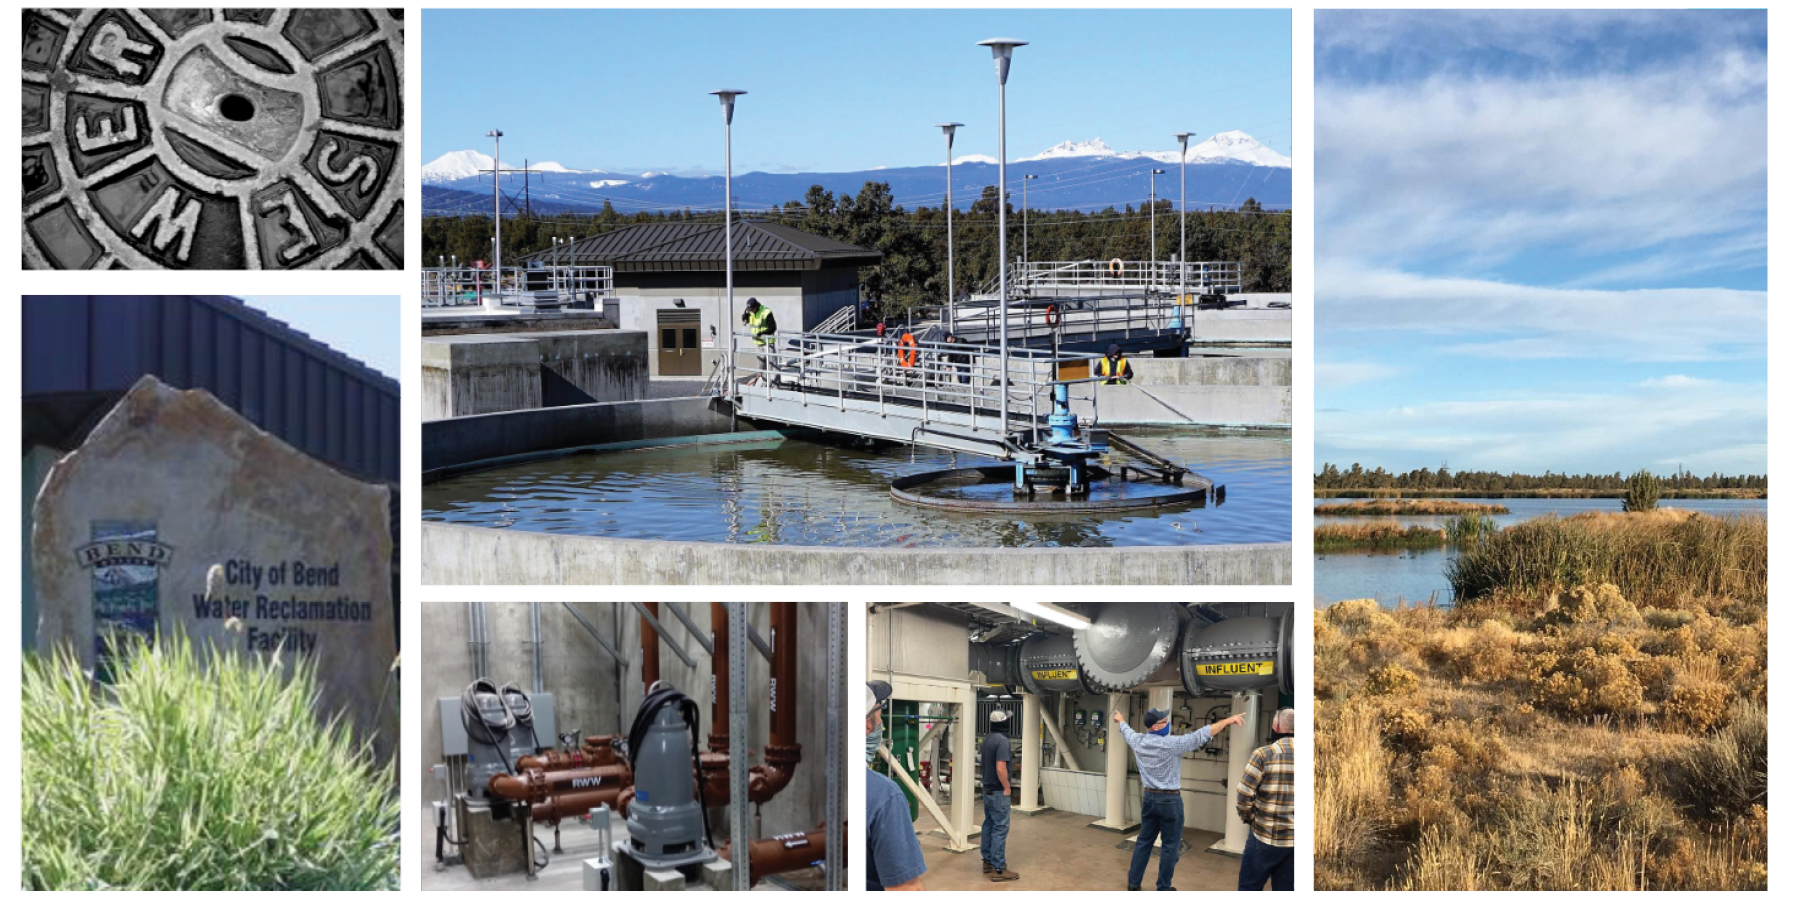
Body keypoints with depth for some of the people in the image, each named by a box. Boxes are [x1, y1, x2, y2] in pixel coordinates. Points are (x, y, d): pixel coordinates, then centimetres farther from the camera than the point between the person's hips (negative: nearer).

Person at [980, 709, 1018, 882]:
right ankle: (998, 869, -7)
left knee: (988, 825, 14)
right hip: (999, 792, -9)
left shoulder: (986, 740, 10)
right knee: (1000, 829, -7)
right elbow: (1000, 768, -25)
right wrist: (1007, 788, -15)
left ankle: (987, 862, 20)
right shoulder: (1003, 741, -20)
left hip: (987, 789, 9)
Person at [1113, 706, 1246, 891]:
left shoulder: (1138, 742, -2)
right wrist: (1228, 721, -17)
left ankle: (1133, 882, 20)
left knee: (1144, 841, 16)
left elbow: (1126, 730, 21)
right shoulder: (1172, 743, -19)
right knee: (1170, 846, 5)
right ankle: (1163, 889, 9)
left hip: (1149, 797, 6)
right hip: (1170, 800, -6)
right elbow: (1201, 735, -20)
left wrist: (1120, 719, 44)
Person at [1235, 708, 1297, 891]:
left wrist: (1248, 817, 6)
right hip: (1294, 838, 4)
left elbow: (1245, 793, -11)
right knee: (1285, 890, 11)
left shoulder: (1264, 754, -10)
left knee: (1249, 887, 10)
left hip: (1266, 835, -3)